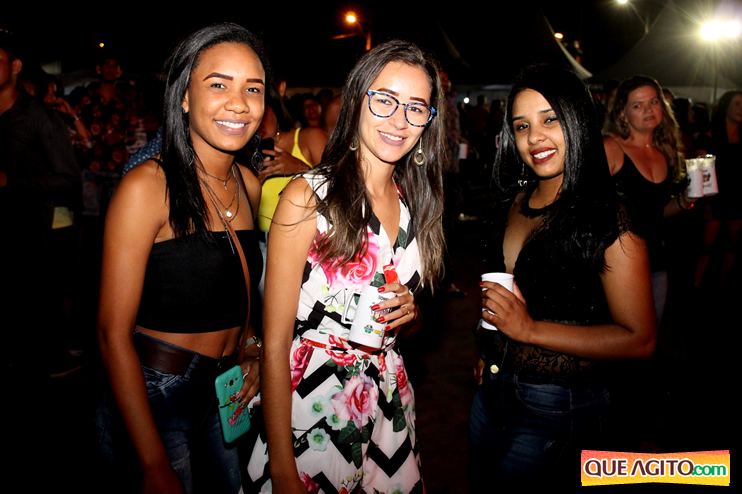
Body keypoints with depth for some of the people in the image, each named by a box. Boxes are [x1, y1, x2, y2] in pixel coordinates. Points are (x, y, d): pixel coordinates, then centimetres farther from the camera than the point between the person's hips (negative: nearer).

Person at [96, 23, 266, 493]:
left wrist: (248, 346, 1)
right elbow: (114, 333, -18)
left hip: (228, 392, 6)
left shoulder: (250, 186, 0)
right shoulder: (147, 187, -18)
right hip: (155, 396, -6)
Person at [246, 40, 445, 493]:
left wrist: (411, 313, -7)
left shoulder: (415, 203, 4)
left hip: (390, 401, 6)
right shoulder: (308, 196, -14)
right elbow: (275, 345, -15)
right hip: (311, 403, -5)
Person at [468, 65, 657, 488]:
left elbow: (639, 340, -19)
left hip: (554, 409, -6)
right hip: (493, 388, 7)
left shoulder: (609, 220, -19)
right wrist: (492, 351, 7)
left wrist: (529, 329, -23)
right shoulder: (515, 202, 2)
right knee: (479, 484, 24)